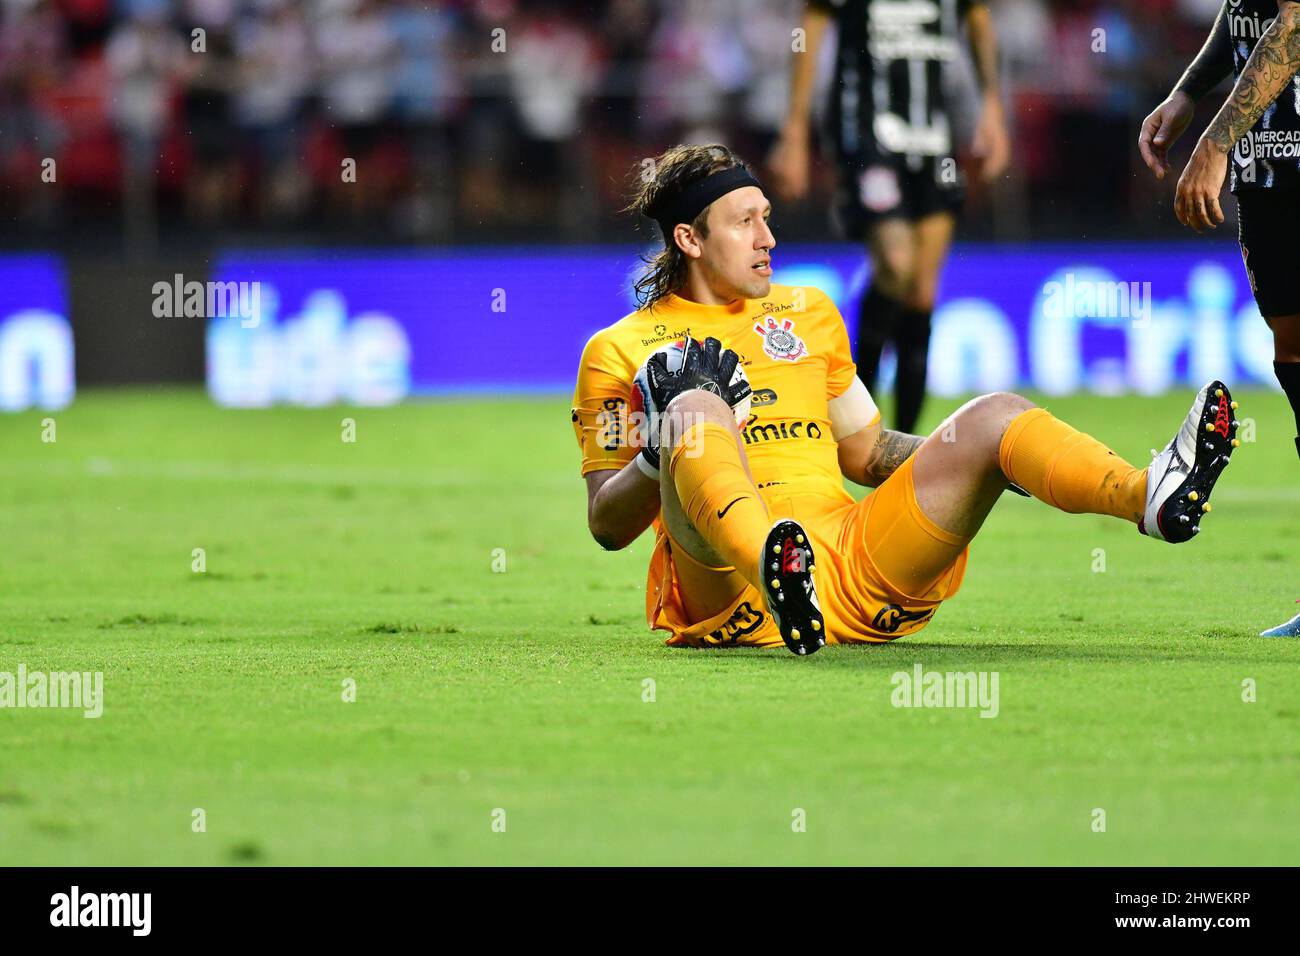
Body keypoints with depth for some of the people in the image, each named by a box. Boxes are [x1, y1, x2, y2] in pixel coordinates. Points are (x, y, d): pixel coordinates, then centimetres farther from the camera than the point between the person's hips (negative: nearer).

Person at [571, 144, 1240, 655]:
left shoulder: (808, 313, 26)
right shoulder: (619, 352, 10)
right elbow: (607, 526, 6)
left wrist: (977, 454, 15)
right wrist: (656, 456, -14)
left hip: (852, 565, 5)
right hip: (727, 596, -5)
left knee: (991, 416, -10)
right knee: (694, 409, -32)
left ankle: (1152, 497, -41)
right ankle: (774, 572, -64)